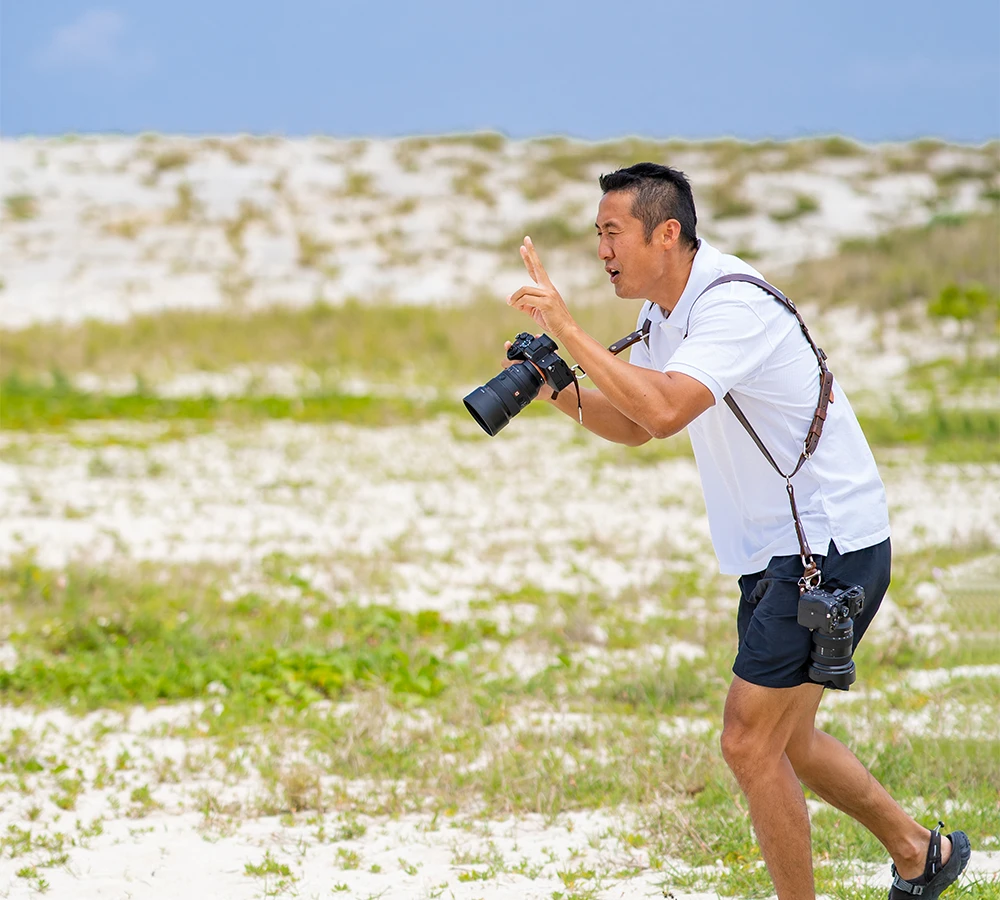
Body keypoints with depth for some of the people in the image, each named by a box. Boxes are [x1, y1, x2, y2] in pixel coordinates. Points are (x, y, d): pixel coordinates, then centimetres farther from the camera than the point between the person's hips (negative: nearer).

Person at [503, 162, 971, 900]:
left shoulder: (735, 306, -24)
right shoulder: (662, 311, 7)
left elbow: (663, 410, -38)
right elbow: (634, 428, 16)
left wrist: (567, 327, -35)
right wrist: (562, 393, -3)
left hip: (830, 545, -10)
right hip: (776, 551, 10)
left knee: (751, 742, -10)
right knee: (784, 741, 20)